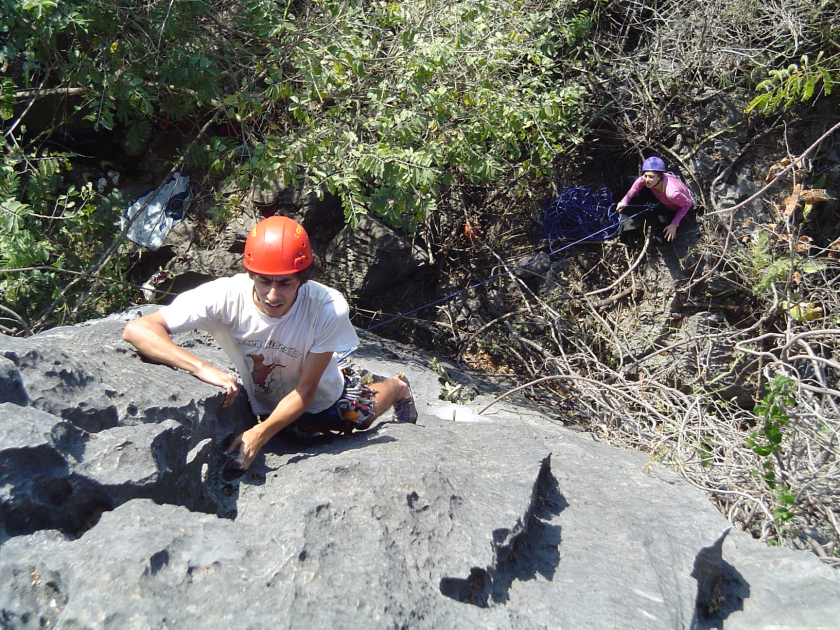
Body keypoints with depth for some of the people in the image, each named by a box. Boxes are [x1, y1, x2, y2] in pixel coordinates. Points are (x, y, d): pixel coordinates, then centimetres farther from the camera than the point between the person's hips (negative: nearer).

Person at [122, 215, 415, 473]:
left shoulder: (329, 308, -39)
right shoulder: (226, 296, -38)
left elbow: (306, 390, -30)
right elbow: (136, 329, -41)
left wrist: (260, 434, -45)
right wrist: (202, 368, -54)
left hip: (321, 400, -2)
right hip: (262, 405, 2)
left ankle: (397, 387, 59)